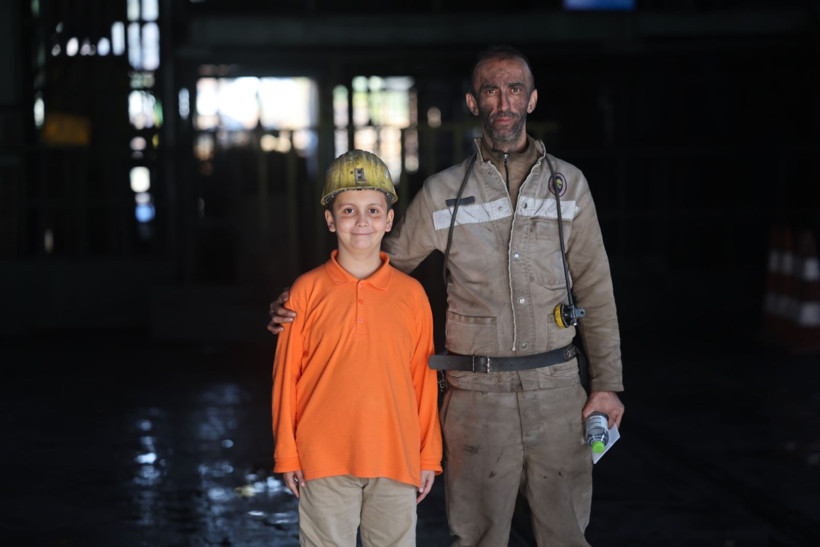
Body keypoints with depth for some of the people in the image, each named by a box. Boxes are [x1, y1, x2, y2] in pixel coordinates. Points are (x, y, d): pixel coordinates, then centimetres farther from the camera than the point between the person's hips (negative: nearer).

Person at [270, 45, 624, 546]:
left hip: (557, 389, 1)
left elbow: (595, 289, 9)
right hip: (478, 392, -1)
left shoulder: (569, 184, 7)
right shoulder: (442, 194, 4)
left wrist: (607, 382, 5)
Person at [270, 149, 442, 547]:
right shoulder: (308, 291, -1)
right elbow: (286, 376, 3)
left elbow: (424, 379, 7)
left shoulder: (411, 294, 3)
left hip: (396, 458, 1)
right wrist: (286, 454, 2)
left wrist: (429, 455, 7)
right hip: (324, 460, -1)